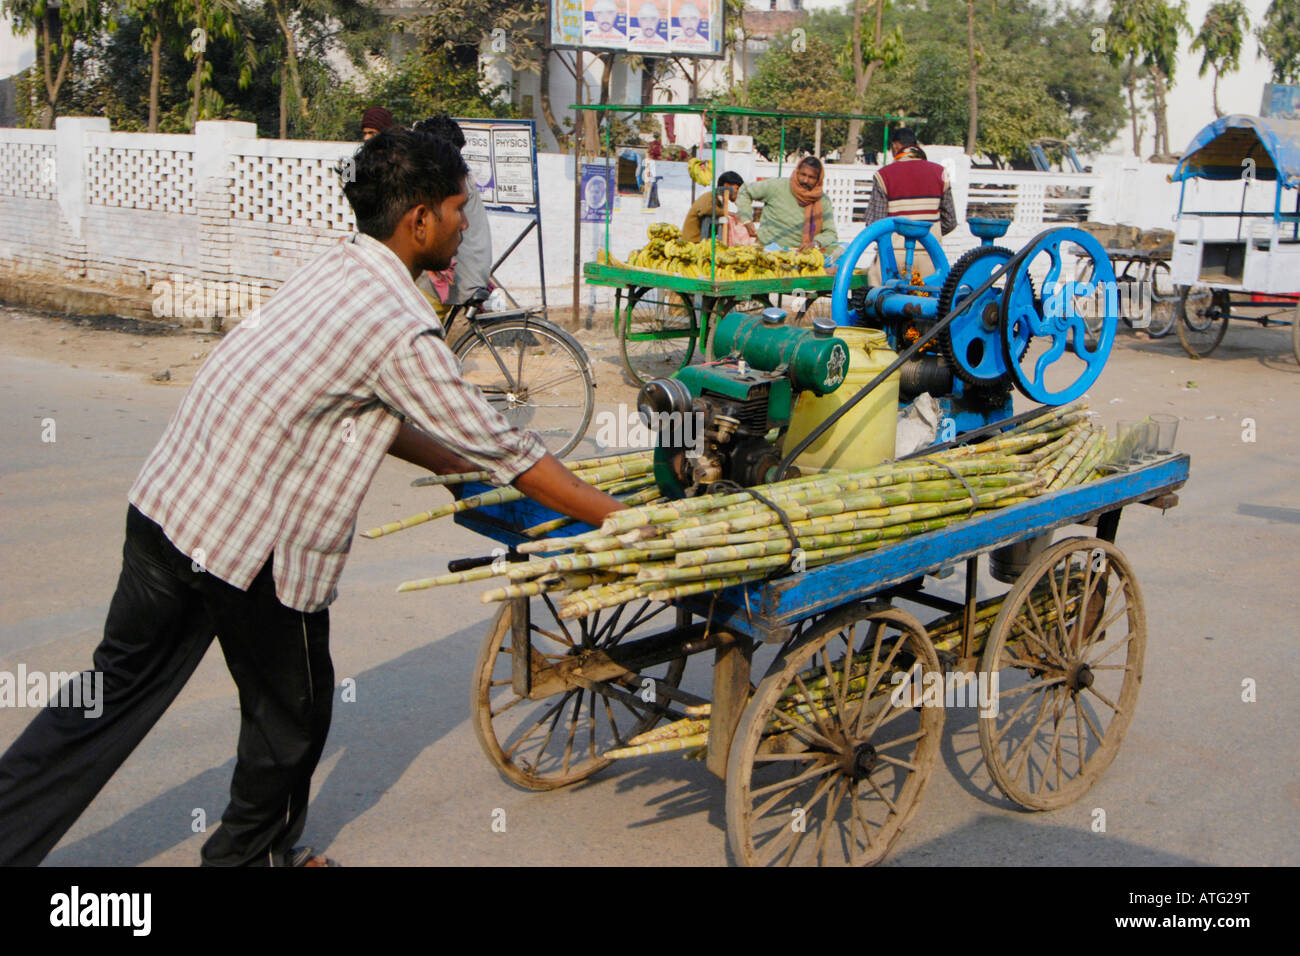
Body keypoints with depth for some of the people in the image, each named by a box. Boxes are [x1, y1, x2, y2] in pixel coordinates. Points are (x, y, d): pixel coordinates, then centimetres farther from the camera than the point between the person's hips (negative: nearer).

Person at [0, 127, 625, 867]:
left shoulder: (335, 272, 10)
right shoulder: (400, 331, -17)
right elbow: (503, 449, -13)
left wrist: (463, 466, 20)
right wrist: (616, 518, -4)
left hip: (166, 501, 8)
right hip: (253, 543, -8)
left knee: (118, 689, 19)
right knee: (292, 710, 16)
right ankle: (251, 854, 36)